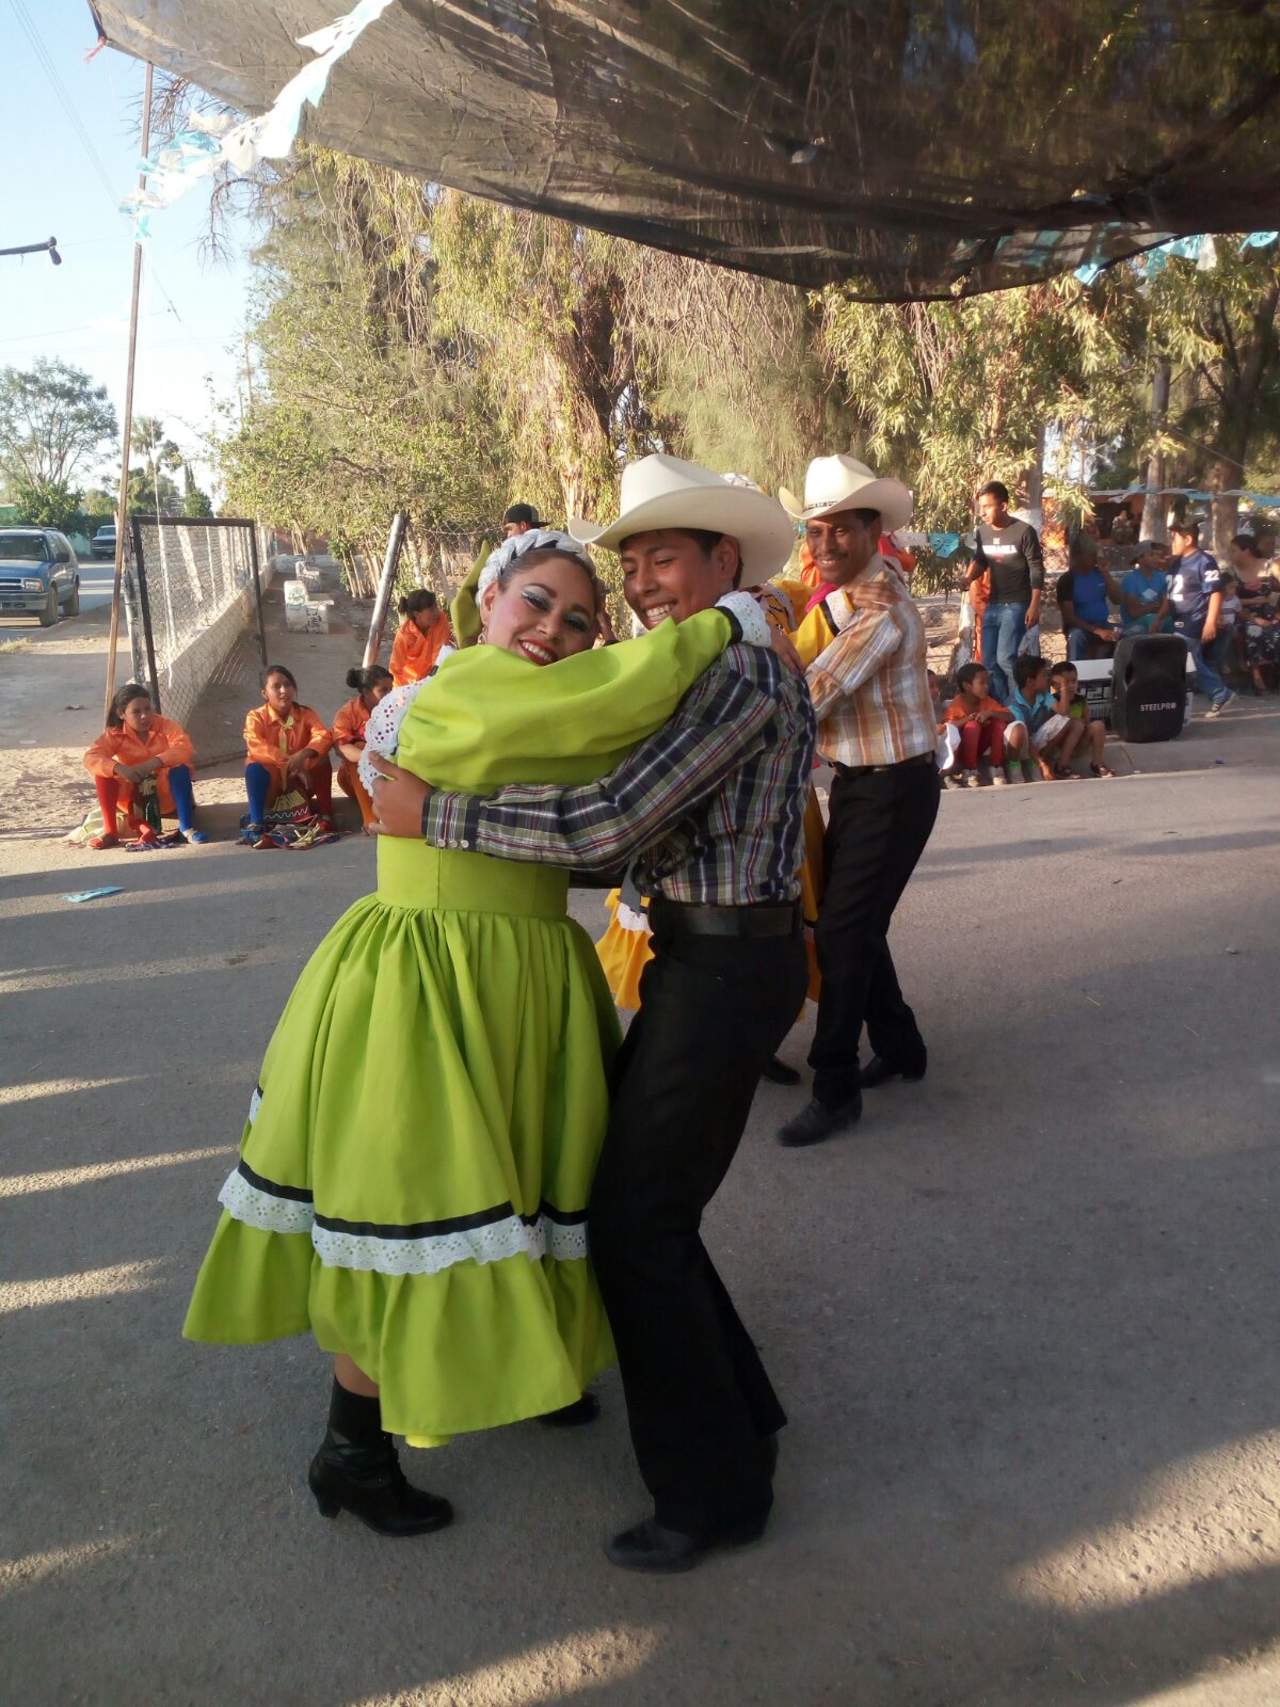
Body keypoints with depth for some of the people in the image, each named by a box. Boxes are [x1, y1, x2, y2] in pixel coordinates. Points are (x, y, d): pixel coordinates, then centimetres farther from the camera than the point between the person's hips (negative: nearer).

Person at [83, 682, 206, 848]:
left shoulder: (166, 725, -10)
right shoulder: (115, 734, -6)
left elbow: (185, 749, -29)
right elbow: (91, 758, -20)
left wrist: (154, 762, -43)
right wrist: (118, 768, -39)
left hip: (167, 798, -2)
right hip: (134, 800, 2)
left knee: (180, 769, -31)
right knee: (103, 772, -19)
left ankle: (187, 828, -29)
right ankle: (110, 832, -19)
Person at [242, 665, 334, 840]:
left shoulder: (306, 713, -2)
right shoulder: (256, 716, -7)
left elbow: (324, 737, -21)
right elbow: (256, 747, -26)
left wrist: (303, 754, -41)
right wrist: (288, 762, -39)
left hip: (300, 779, 1)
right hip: (271, 780, -1)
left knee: (321, 758, -26)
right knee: (254, 768, -33)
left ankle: (324, 813, -19)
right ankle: (256, 822, -30)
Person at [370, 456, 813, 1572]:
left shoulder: (745, 676, -17)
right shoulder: (704, 675, 15)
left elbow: (611, 824, -26)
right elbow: (646, 837, 16)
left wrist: (432, 813, -20)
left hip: (727, 967, -10)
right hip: (700, 953, 10)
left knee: (637, 1226, -2)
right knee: (633, 1190, 17)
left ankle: (714, 1489, 16)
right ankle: (740, 1413, 34)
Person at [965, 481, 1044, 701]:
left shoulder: (1024, 531, -12)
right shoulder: (982, 531, 4)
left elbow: (1037, 570, -10)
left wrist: (1034, 607, -16)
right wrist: (967, 579, -8)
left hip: (1017, 605, -6)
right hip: (993, 605, 7)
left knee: (1005, 658, -15)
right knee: (989, 661, 7)